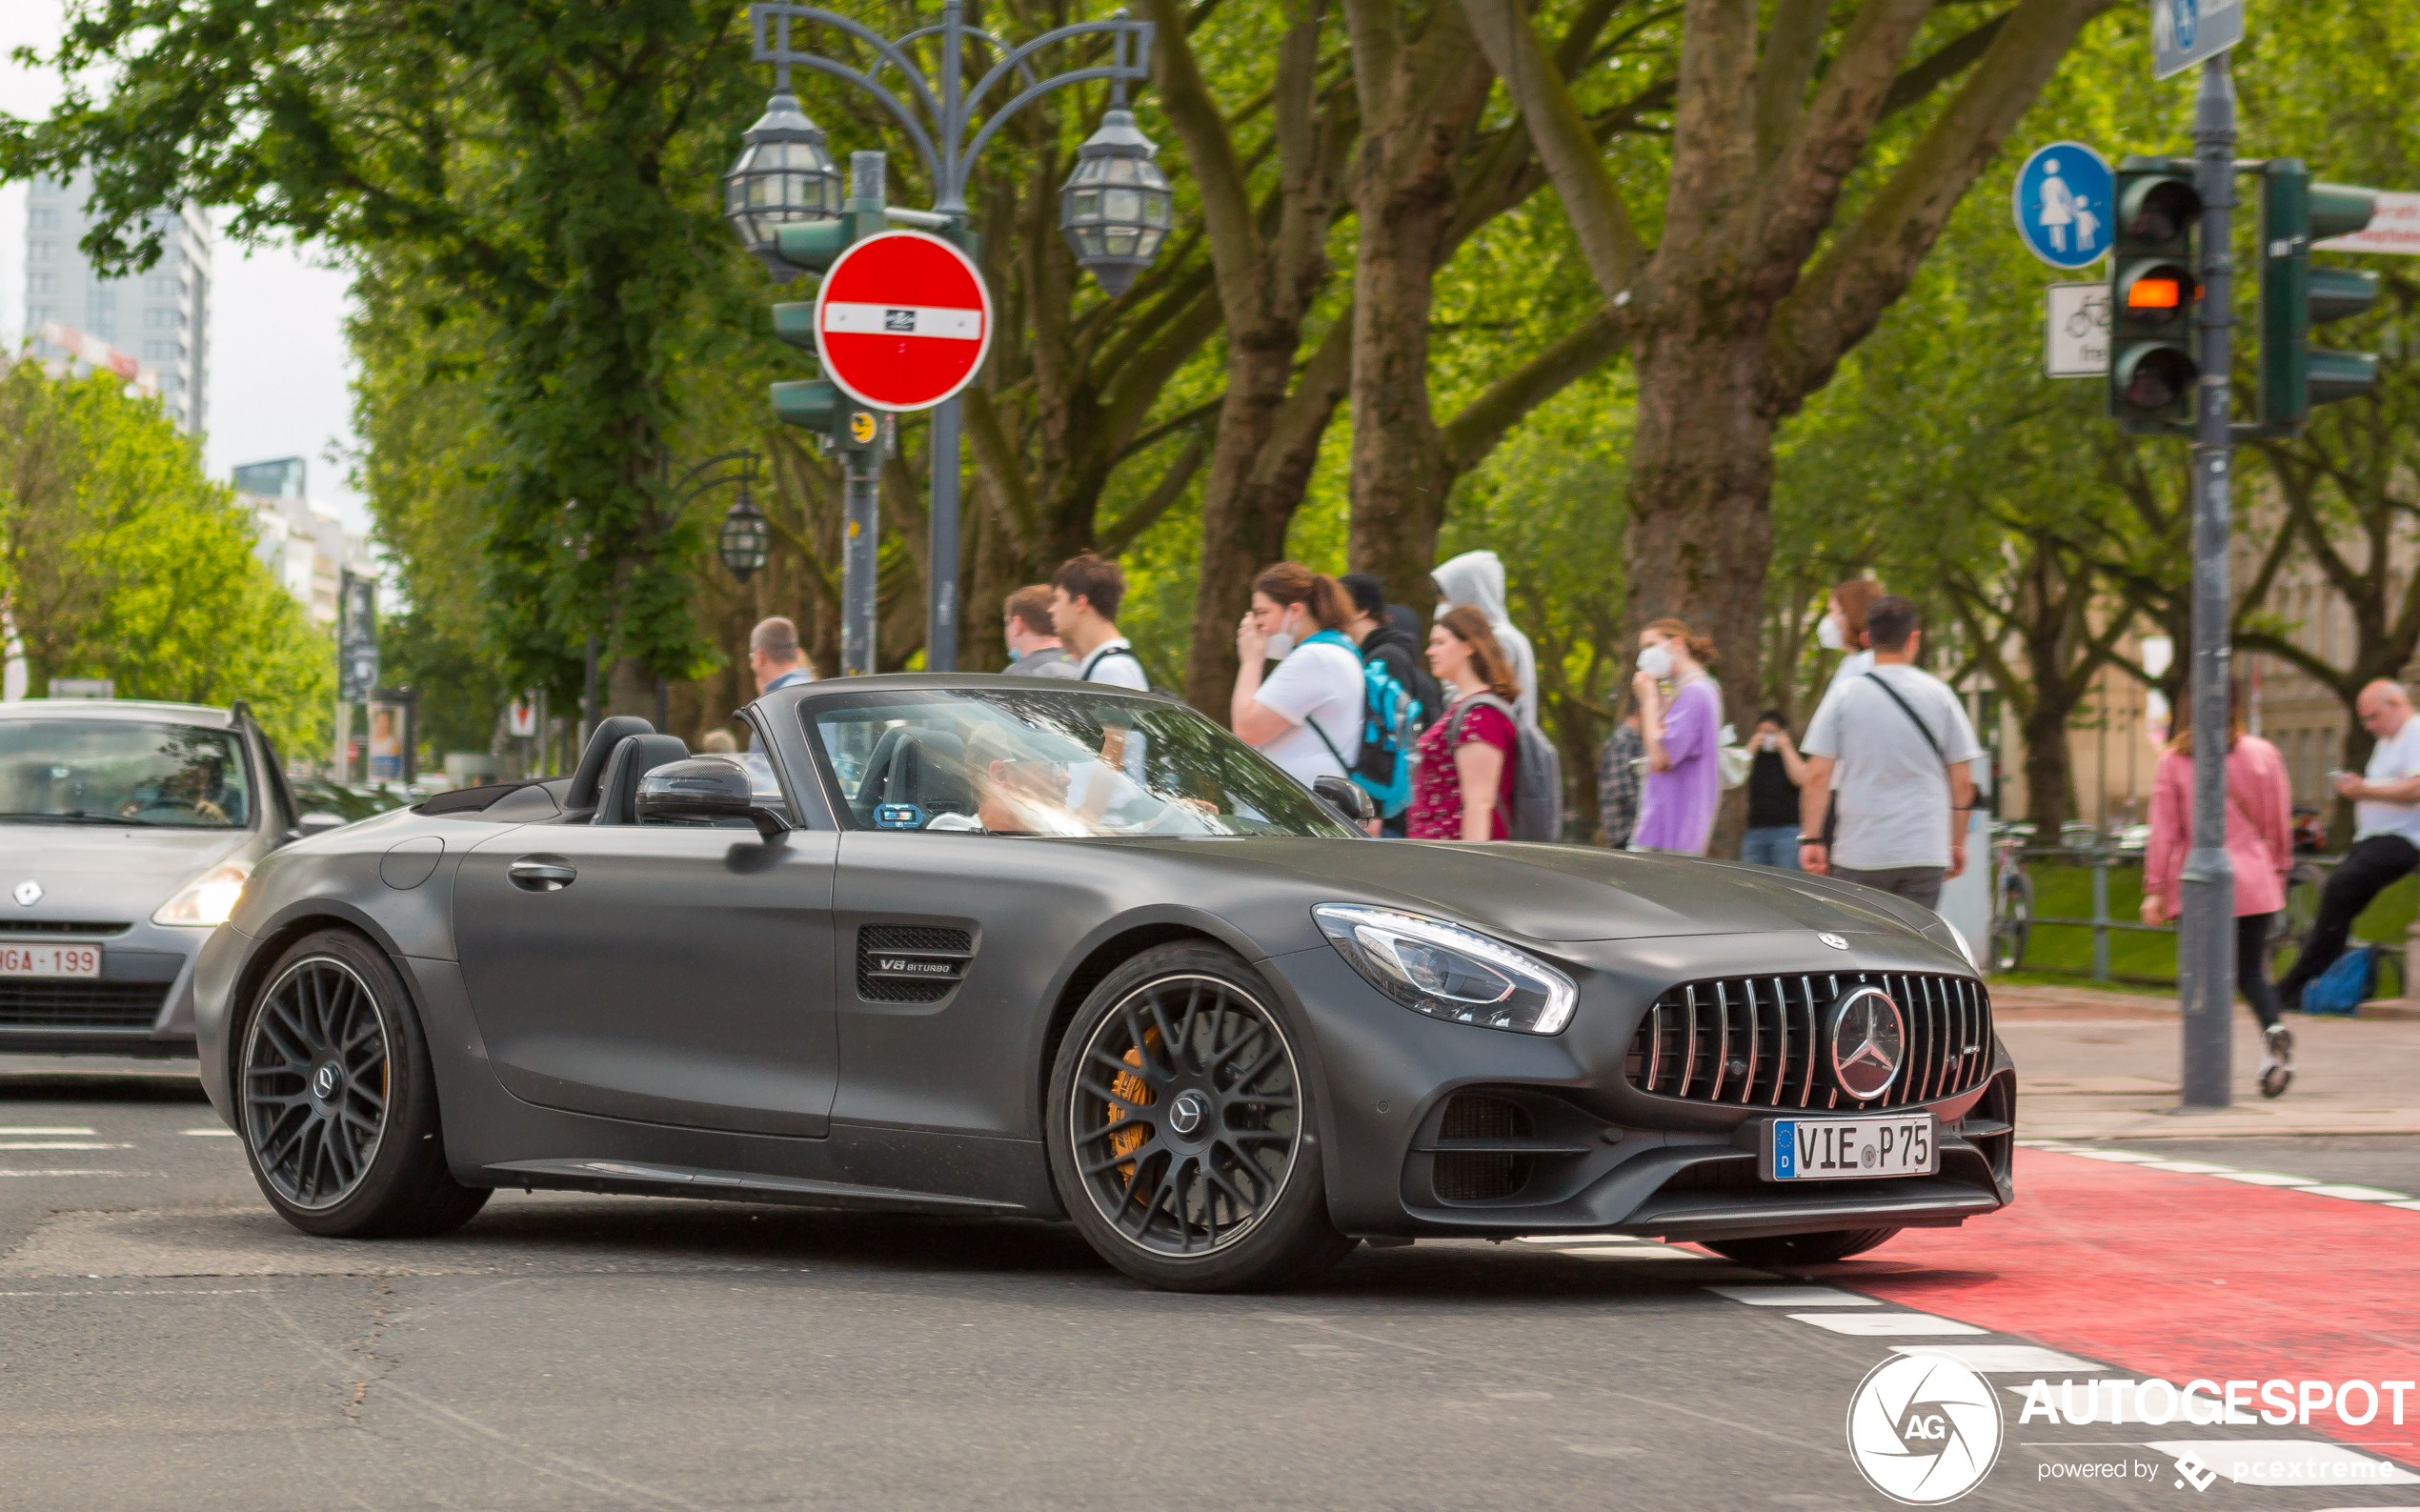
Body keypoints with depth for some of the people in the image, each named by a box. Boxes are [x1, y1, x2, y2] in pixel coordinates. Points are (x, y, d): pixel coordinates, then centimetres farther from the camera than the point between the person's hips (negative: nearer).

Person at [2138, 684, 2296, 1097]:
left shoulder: (2172, 761, -4)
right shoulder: (2262, 754, -1)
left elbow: (2164, 830, -3)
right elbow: (2279, 823, 6)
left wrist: (2154, 889, 2)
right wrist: (2279, 871, 20)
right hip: (2254, 883, 1)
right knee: (2251, 971, 11)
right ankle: (2273, 1028, -17)